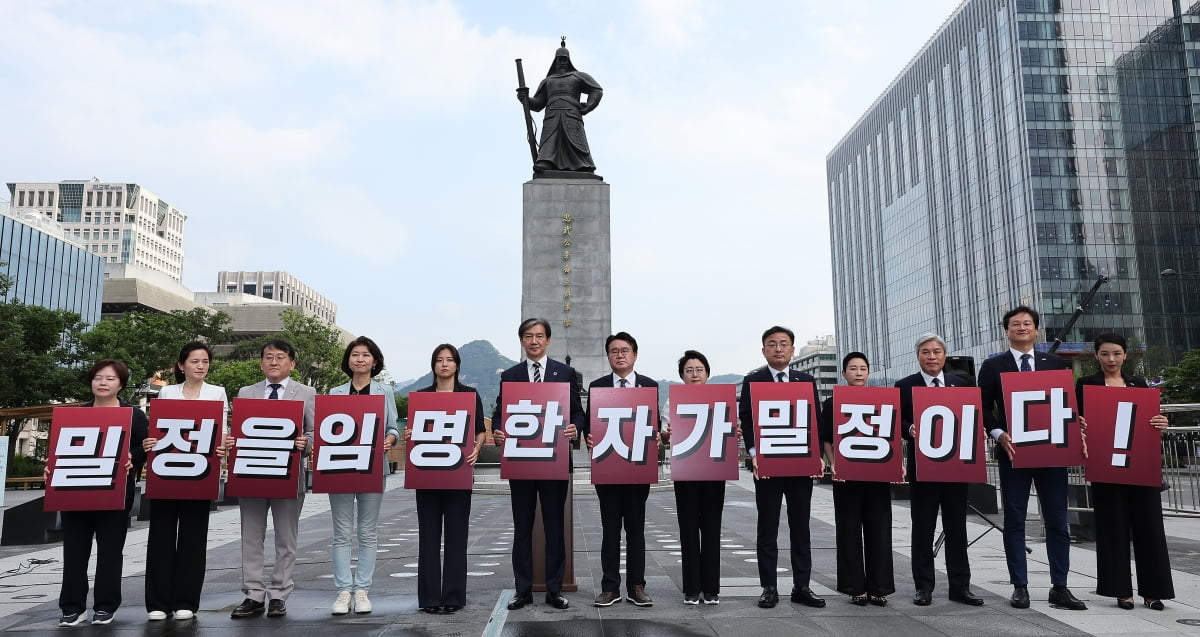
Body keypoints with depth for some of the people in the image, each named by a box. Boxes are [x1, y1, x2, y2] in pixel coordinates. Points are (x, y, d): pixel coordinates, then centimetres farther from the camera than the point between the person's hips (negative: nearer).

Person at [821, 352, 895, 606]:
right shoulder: (833, 404, 5)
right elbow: (826, 439, 5)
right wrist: (833, 464, -10)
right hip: (846, 476, -1)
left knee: (879, 531, 3)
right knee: (850, 532, 3)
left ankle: (879, 587, 13)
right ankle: (856, 588, 12)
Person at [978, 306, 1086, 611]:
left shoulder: (1055, 363, 10)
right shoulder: (993, 366, 4)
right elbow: (984, 407, 1)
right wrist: (999, 434, -14)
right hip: (1013, 451, -1)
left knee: (1057, 522, 5)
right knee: (1014, 522, 4)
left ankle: (1059, 587, 13)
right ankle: (1020, 586, 11)